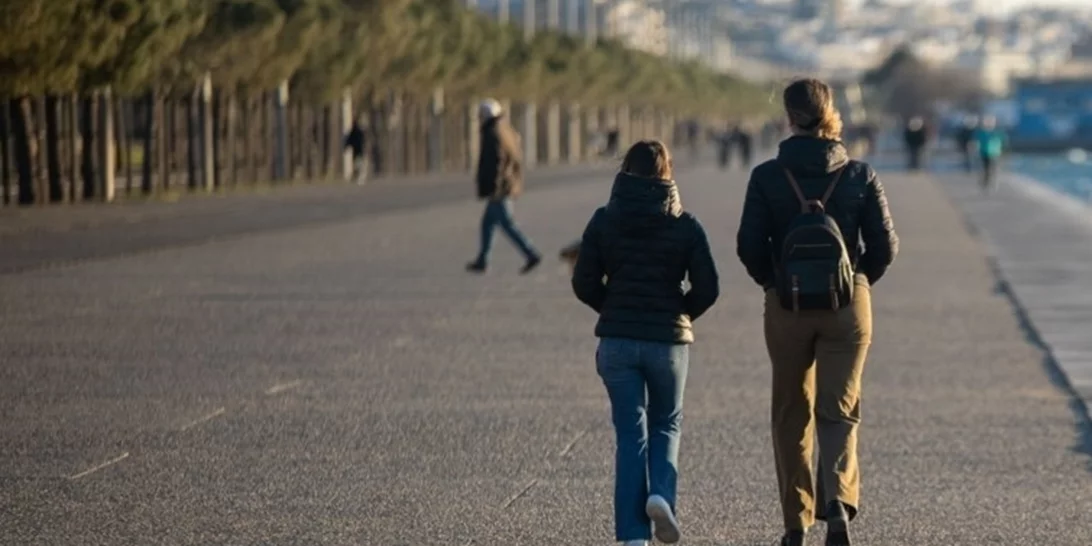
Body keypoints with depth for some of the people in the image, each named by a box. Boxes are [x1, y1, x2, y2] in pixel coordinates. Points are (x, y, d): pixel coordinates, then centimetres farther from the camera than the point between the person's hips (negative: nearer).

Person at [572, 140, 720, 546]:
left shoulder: (604, 221, -2)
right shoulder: (685, 225, -4)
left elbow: (584, 283, -3)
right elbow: (707, 288, -6)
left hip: (617, 340, 1)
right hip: (668, 341, -1)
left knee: (630, 434, 7)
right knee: (666, 424, 19)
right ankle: (661, 494, -7)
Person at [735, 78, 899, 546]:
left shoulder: (767, 177, -6)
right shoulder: (860, 176, -4)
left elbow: (749, 246, -7)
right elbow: (885, 246, -3)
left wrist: (773, 283, 11)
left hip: (786, 309, 0)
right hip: (848, 308, 0)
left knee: (792, 414, 13)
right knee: (838, 410, 4)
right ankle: (839, 499, -21)